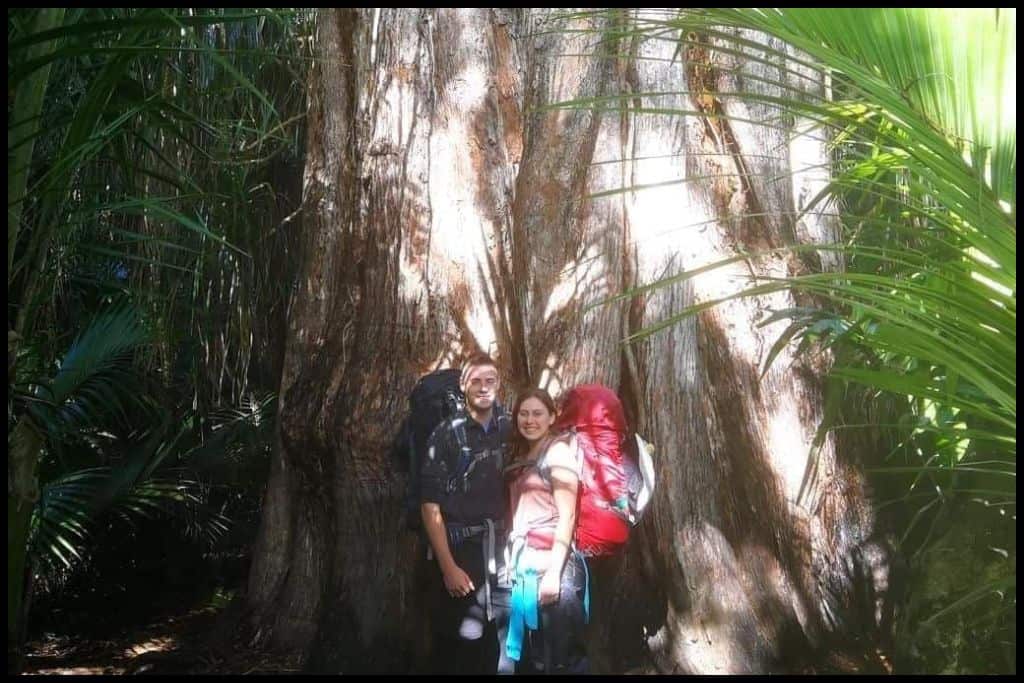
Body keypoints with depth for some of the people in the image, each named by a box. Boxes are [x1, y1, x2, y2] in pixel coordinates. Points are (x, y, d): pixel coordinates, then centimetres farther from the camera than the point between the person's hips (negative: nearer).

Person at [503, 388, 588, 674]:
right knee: (530, 654, 15)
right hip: (524, 564, 7)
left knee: (561, 655, 2)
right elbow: (517, 515, 12)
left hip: (551, 563, -7)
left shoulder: (559, 450, -5)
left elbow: (567, 515, -13)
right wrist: (512, 561, 4)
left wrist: (554, 571, -19)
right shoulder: (520, 457, 17)